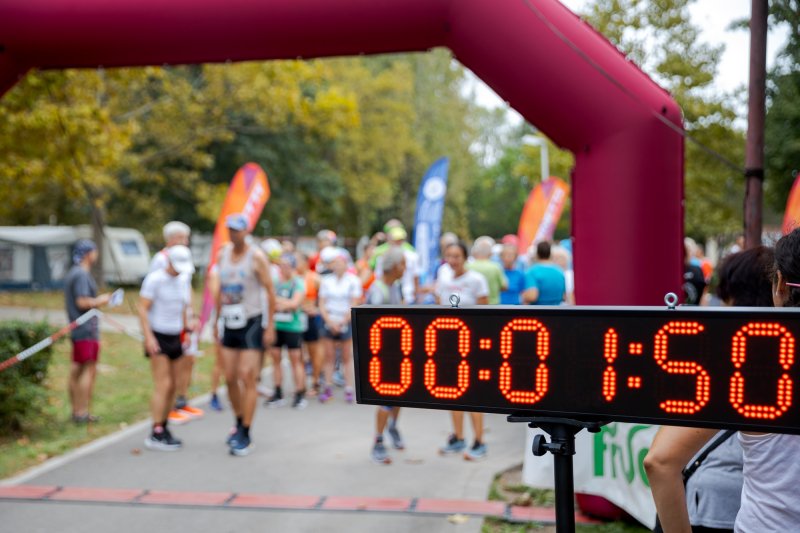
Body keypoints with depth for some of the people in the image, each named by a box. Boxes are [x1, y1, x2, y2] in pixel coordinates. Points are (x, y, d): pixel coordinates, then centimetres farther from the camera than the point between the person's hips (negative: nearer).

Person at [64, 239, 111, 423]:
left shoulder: (71, 273, 17)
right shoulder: (82, 274, -15)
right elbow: (82, 302, -22)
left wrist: (97, 302, 15)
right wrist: (100, 300, -9)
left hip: (77, 330, 10)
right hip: (87, 329, -10)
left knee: (76, 370, 12)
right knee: (89, 370, -7)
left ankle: (76, 410, 19)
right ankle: (83, 412, -7)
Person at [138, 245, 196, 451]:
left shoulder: (183, 280, 10)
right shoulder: (154, 279, -10)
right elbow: (143, 309, -13)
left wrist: (188, 323, 6)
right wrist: (148, 337, -20)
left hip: (175, 338, 7)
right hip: (158, 337, -7)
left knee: (172, 385, 8)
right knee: (163, 385, -12)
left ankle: (164, 429, 17)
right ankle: (156, 434, -9)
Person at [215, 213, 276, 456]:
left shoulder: (256, 257, -8)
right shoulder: (223, 254, 9)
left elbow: (270, 291, -9)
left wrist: (270, 326, -12)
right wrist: (216, 319, 14)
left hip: (251, 323, -5)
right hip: (230, 323, 5)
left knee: (247, 378, -8)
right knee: (230, 378, 6)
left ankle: (245, 435, -4)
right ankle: (239, 423, 26)